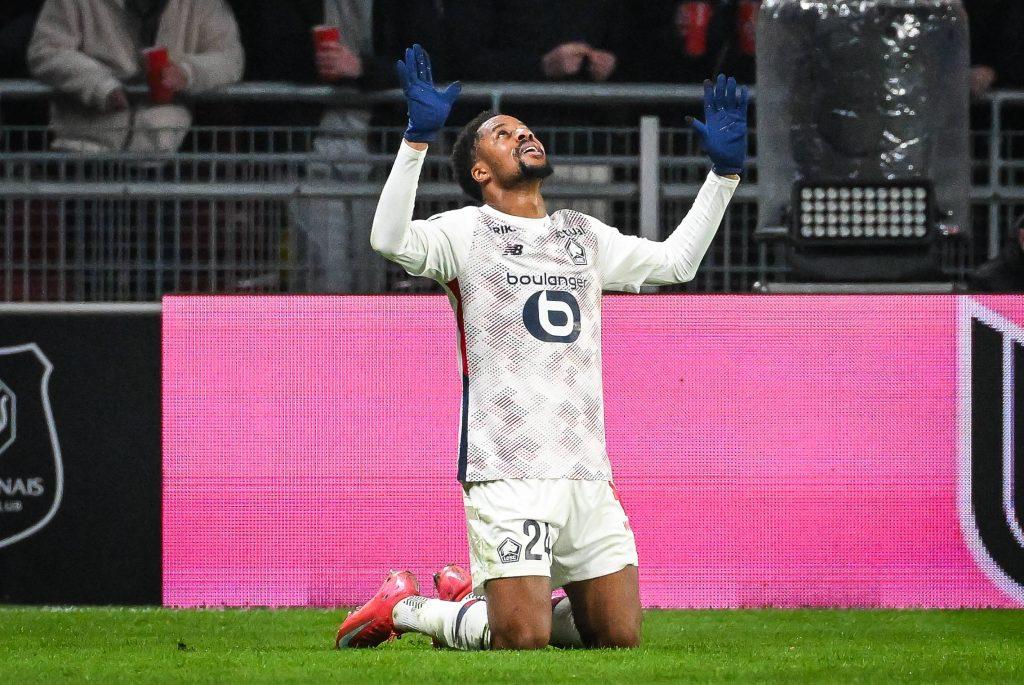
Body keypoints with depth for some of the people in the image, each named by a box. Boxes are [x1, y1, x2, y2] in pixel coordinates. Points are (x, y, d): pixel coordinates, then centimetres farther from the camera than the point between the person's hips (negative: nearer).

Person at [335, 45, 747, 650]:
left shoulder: (584, 236, 20)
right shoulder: (467, 232, 2)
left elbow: (673, 262, 25)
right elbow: (391, 239, -17)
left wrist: (724, 172, 19)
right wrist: (419, 137, -26)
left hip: (588, 476, 6)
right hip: (506, 475, -6)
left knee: (620, 637, 5)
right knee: (521, 639, -14)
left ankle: (475, 595, 25)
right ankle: (406, 608, 13)